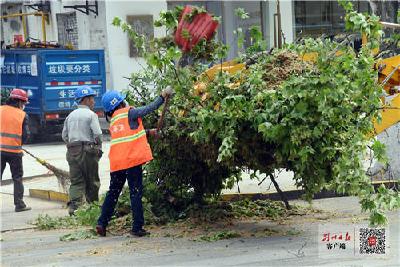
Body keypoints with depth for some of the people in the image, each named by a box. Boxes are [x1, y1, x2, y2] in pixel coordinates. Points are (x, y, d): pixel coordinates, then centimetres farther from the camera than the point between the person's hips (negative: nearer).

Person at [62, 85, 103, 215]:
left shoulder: (70, 116, 13)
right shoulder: (91, 115, -6)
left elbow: (64, 136, 12)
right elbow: (98, 135, -12)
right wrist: (98, 147, 3)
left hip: (72, 151, 5)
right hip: (88, 150, -5)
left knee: (76, 181, 4)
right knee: (92, 181, 6)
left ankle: (73, 205, -13)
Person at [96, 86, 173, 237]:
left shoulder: (113, 122, 18)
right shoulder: (129, 113, -3)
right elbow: (149, 108, -3)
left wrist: (148, 133, 23)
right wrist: (163, 96, 8)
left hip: (116, 163, 6)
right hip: (131, 160, -6)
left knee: (113, 193, 16)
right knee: (135, 193, -1)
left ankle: (102, 223, 12)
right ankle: (137, 227, -2)